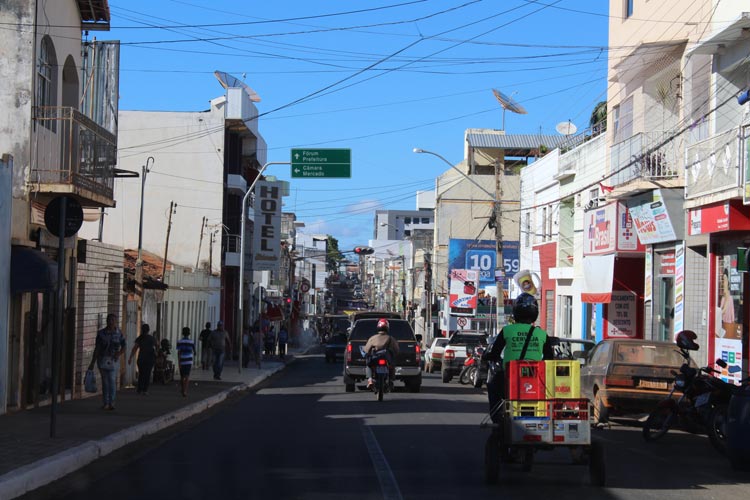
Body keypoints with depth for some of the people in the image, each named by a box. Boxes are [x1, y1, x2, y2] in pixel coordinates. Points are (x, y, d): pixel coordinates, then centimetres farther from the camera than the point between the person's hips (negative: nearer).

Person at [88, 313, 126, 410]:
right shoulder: (101, 333, 2)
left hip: (113, 360, -1)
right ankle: (105, 403, 11)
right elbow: (97, 348, 4)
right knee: (105, 381, 3)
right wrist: (92, 362, 2)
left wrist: (119, 354, -13)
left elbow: (123, 347, 8)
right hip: (102, 359, 1)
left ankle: (111, 403, -10)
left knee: (112, 381, -12)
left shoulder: (119, 334, 2)